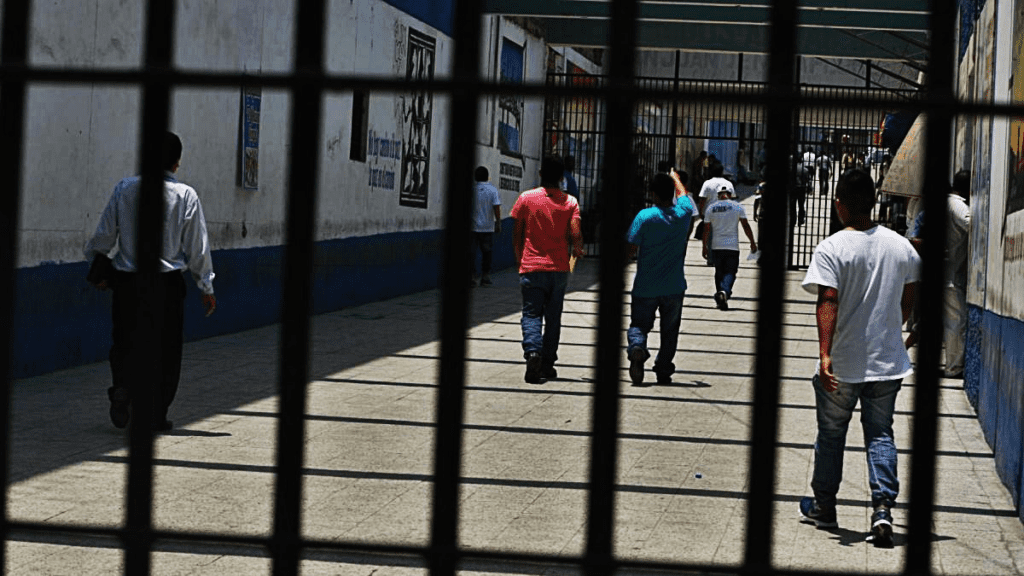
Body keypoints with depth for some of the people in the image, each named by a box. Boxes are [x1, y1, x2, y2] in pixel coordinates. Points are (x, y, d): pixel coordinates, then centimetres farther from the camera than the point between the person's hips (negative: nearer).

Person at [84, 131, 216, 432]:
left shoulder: (125, 189, -1)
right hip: (167, 283, -1)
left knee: (125, 341, 13)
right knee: (165, 349, 8)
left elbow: (104, 235, 2)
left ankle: (122, 386, -14)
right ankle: (156, 415, 10)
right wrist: (206, 287, 8)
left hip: (127, 282, 1)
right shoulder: (186, 196, -4)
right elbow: (197, 247, -1)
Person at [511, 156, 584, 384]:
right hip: (559, 268, 1)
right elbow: (575, 235, -9)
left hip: (531, 267, -1)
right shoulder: (570, 202, 0)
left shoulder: (526, 198, -1)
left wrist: (519, 259, 16)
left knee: (532, 315, -1)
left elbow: (517, 234, 2)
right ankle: (547, 363, 13)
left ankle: (532, 351, -26)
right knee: (553, 317, 11)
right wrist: (578, 250, 13)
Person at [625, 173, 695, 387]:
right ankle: (663, 371, 12)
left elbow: (631, 249, -12)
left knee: (639, 325, 7)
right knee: (669, 331, 14)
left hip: (645, 287, -2)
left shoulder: (645, 216, -12)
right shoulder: (683, 213, -1)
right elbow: (684, 194, 23)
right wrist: (675, 176, 41)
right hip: (674, 288, 2)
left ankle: (637, 348, -23)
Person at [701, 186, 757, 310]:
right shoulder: (737, 207, 0)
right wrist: (753, 243, 6)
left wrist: (705, 246, 15)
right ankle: (725, 291, -28)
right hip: (732, 246, -2)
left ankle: (721, 302, 13)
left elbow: (706, 229, 7)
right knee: (730, 272, 0)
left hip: (716, 247, 2)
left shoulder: (710, 209, 5)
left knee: (719, 272, 13)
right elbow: (746, 226, -1)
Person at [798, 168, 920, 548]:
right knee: (880, 434, 9)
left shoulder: (832, 248, -13)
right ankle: (883, 508, -7)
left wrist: (824, 353, -24)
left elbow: (828, 302, -21)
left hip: (842, 363, -3)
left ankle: (823, 507, 26)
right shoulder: (901, 246, 2)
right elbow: (909, 300, 10)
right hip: (887, 360, 3)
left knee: (831, 434, 13)